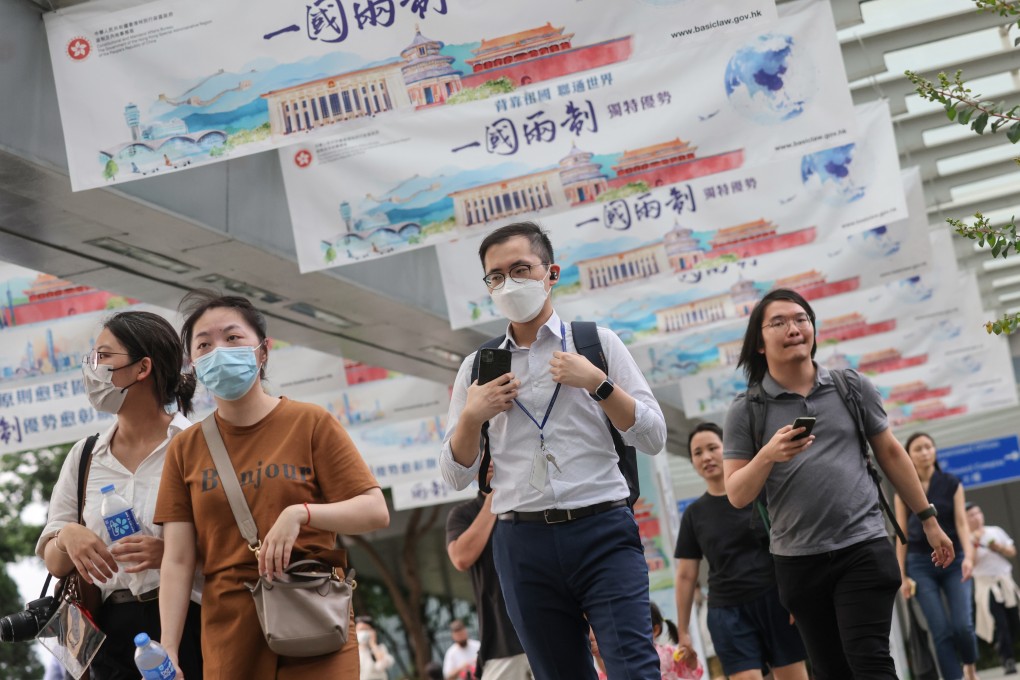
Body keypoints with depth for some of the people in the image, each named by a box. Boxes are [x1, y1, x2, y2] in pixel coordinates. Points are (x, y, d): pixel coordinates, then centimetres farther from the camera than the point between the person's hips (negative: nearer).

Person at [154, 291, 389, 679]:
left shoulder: (311, 424, 2)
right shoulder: (185, 450, 8)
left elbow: (376, 512, -2)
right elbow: (178, 560, 2)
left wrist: (300, 514, -18)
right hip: (230, 636, 2)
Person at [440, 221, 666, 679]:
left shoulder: (596, 343, 8)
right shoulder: (478, 368, 13)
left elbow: (652, 438, 3)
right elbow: (456, 476, 13)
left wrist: (597, 384, -9)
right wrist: (472, 415, -4)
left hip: (602, 533, -2)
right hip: (522, 543, 3)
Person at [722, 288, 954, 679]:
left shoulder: (852, 388, 6)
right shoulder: (746, 411, 1)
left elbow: (890, 453, 15)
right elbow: (736, 496, -2)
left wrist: (928, 520, 16)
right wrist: (768, 454, -21)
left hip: (864, 548, -1)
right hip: (797, 561, 1)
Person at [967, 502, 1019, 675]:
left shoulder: (996, 531, 10)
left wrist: (999, 547, -6)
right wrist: (975, 544, -18)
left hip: (1006, 583, 4)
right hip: (986, 586, -4)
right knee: (1000, 624, -14)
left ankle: (1001, 647, 30)